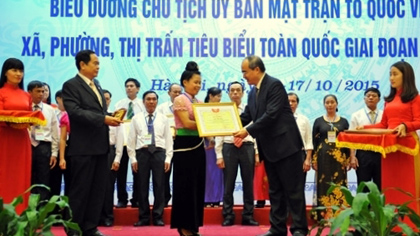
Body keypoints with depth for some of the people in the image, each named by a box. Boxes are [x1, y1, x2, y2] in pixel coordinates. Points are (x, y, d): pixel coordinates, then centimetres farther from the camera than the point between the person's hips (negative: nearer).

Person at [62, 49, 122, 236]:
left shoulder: (96, 85, 18)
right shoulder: (71, 85, -7)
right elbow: (75, 112, -19)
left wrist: (110, 118, 0)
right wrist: (103, 119, -23)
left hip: (100, 145, 8)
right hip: (83, 147, -8)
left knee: (98, 189, 10)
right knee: (80, 189, 0)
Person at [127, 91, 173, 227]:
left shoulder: (163, 118, 10)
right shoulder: (136, 118, 8)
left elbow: (168, 139, 7)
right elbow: (131, 139, 6)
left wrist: (168, 158, -1)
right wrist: (133, 158, -1)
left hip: (159, 152, 0)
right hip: (142, 152, 0)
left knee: (159, 186, 2)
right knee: (142, 186, 3)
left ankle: (158, 217, 11)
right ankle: (144, 217, 12)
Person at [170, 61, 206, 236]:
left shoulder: (199, 102, 15)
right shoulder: (179, 100, -7)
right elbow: (187, 123, -17)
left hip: (198, 146, 8)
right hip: (184, 146, -7)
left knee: (198, 185, 9)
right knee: (185, 186, -2)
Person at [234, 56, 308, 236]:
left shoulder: (274, 85, -13)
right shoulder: (253, 93, 14)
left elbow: (271, 115, -22)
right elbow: (246, 116, 11)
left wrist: (248, 131, -21)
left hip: (286, 145, -9)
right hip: (269, 148, 9)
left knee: (293, 189, -1)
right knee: (275, 191, 12)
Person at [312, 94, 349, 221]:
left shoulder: (343, 121, 8)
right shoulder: (318, 121, 6)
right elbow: (314, 141, 4)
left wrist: (348, 159, 0)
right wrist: (314, 160, -3)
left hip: (339, 158, 1)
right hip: (323, 158, -1)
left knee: (339, 186, 1)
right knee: (324, 186, 0)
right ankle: (324, 216, 4)